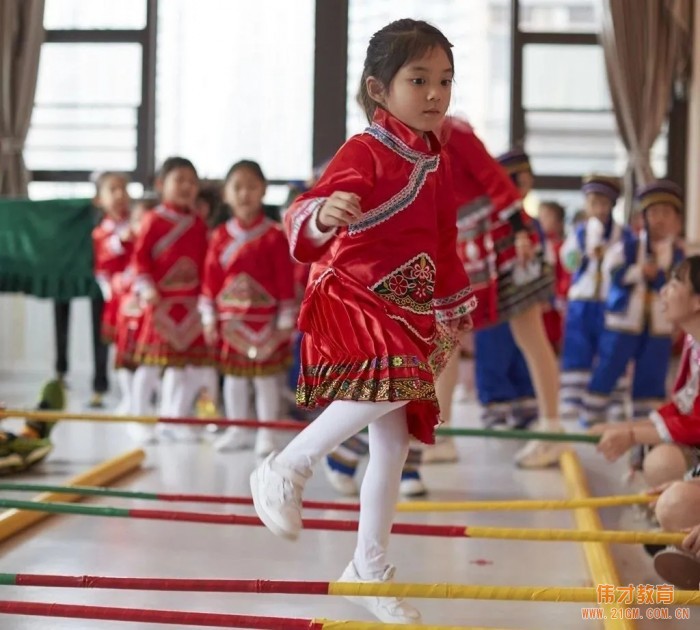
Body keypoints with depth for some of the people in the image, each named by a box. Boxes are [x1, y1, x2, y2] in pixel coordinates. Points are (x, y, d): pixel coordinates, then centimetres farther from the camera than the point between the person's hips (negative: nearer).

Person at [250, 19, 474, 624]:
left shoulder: (437, 162, 10)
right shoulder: (364, 153, -14)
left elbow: (444, 246, 21)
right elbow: (307, 212, -28)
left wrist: (450, 315, 25)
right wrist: (323, 215, -51)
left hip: (404, 314, 8)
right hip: (350, 297, -8)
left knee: (393, 441, 9)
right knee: (394, 385, -33)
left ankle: (370, 567, 22)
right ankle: (287, 468, -13)